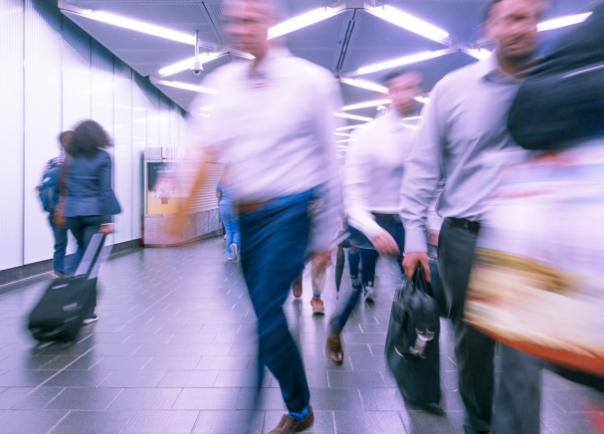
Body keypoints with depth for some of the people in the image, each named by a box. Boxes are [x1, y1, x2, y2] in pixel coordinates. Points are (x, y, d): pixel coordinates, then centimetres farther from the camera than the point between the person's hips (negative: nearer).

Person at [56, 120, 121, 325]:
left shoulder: (71, 158, 8)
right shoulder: (103, 157, -5)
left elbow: (65, 187, 9)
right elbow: (105, 190, -10)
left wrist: (62, 209, 17)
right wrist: (107, 219, -9)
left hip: (72, 213, 4)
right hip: (94, 213, -4)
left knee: (82, 250, 29)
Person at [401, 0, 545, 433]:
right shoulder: (453, 87, 1)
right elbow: (424, 166, 1)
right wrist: (415, 235, -4)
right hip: (464, 237, 0)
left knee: (524, 356, -1)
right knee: (472, 342, 13)